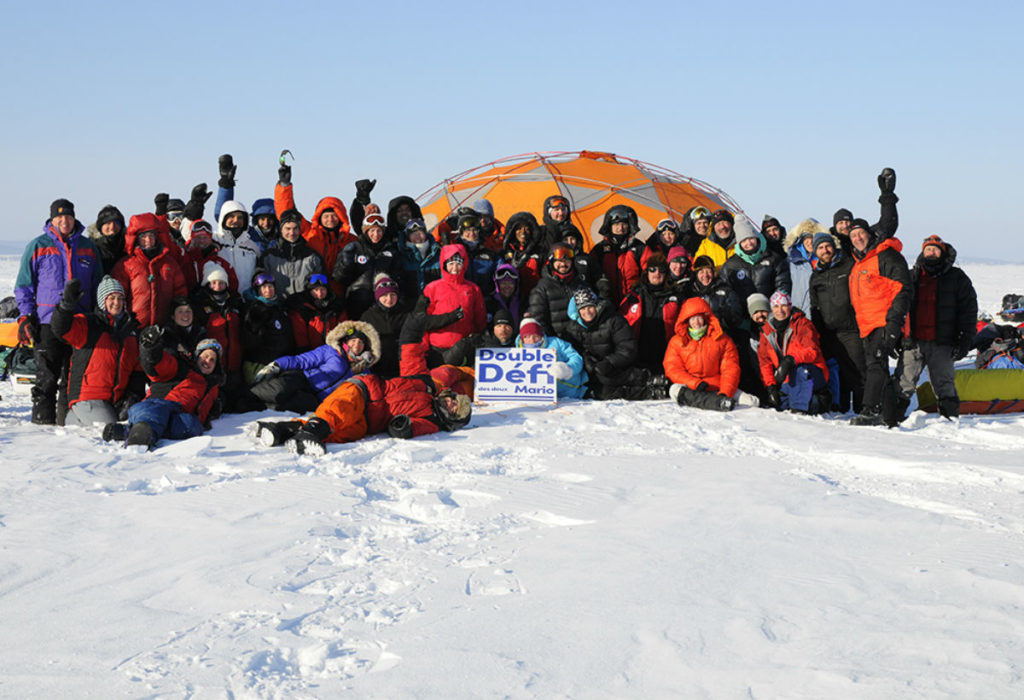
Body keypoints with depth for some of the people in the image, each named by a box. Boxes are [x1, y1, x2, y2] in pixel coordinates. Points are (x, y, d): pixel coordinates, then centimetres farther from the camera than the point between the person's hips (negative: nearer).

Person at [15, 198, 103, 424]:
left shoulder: (87, 247, 12)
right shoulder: (37, 246, 5)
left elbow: (97, 285, 19)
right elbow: (23, 286, 6)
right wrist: (25, 317, -3)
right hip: (47, 320, -2)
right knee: (47, 375, -4)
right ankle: (43, 417, 3)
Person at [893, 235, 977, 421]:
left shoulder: (957, 278, 7)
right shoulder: (911, 277, 14)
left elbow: (969, 310, 5)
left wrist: (965, 341, -4)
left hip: (941, 343, -2)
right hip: (913, 342, 2)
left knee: (944, 383, 0)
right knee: (903, 381, -3)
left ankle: (951, 418, 9)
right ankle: (894, 415, 2)